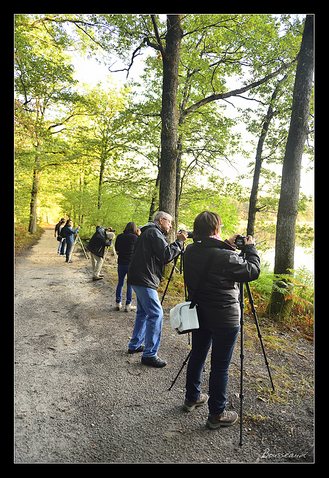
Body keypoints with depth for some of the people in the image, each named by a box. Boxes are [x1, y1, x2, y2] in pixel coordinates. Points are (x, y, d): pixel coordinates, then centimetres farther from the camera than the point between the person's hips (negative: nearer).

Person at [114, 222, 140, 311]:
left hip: (121, 263, 4)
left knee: (120, 283, 15)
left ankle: (118, 303, 21)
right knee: (130, 284, 6)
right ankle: (128, 305, 10)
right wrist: (139, 235, 7)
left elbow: (117, 250, 8)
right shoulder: (135, 237, -10)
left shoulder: (119, 237, 2)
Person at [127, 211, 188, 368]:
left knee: (143, 312, 19)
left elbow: (162, 254, 17)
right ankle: (149, 355, -4)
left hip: (140, 278, 11)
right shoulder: (154, 232, -11)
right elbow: (166, 255, -19)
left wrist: (177, 243, 8)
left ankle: (134, 345, 28)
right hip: (144, 279, -11)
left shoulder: (148, 232, 20)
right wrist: (179, 241, -9)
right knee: (156, 314, -9)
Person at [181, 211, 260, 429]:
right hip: (224, 318, -7)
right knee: (220, 366, 7)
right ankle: (217, 414, 22)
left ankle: (192, 398, 40)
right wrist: (250, 248, -1)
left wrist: (227, 246, 5)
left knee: (197, 355, 21)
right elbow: (253, 271, -14)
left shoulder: (190, 252, -4)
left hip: (199, 313, 7)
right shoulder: (225, 257, -25)